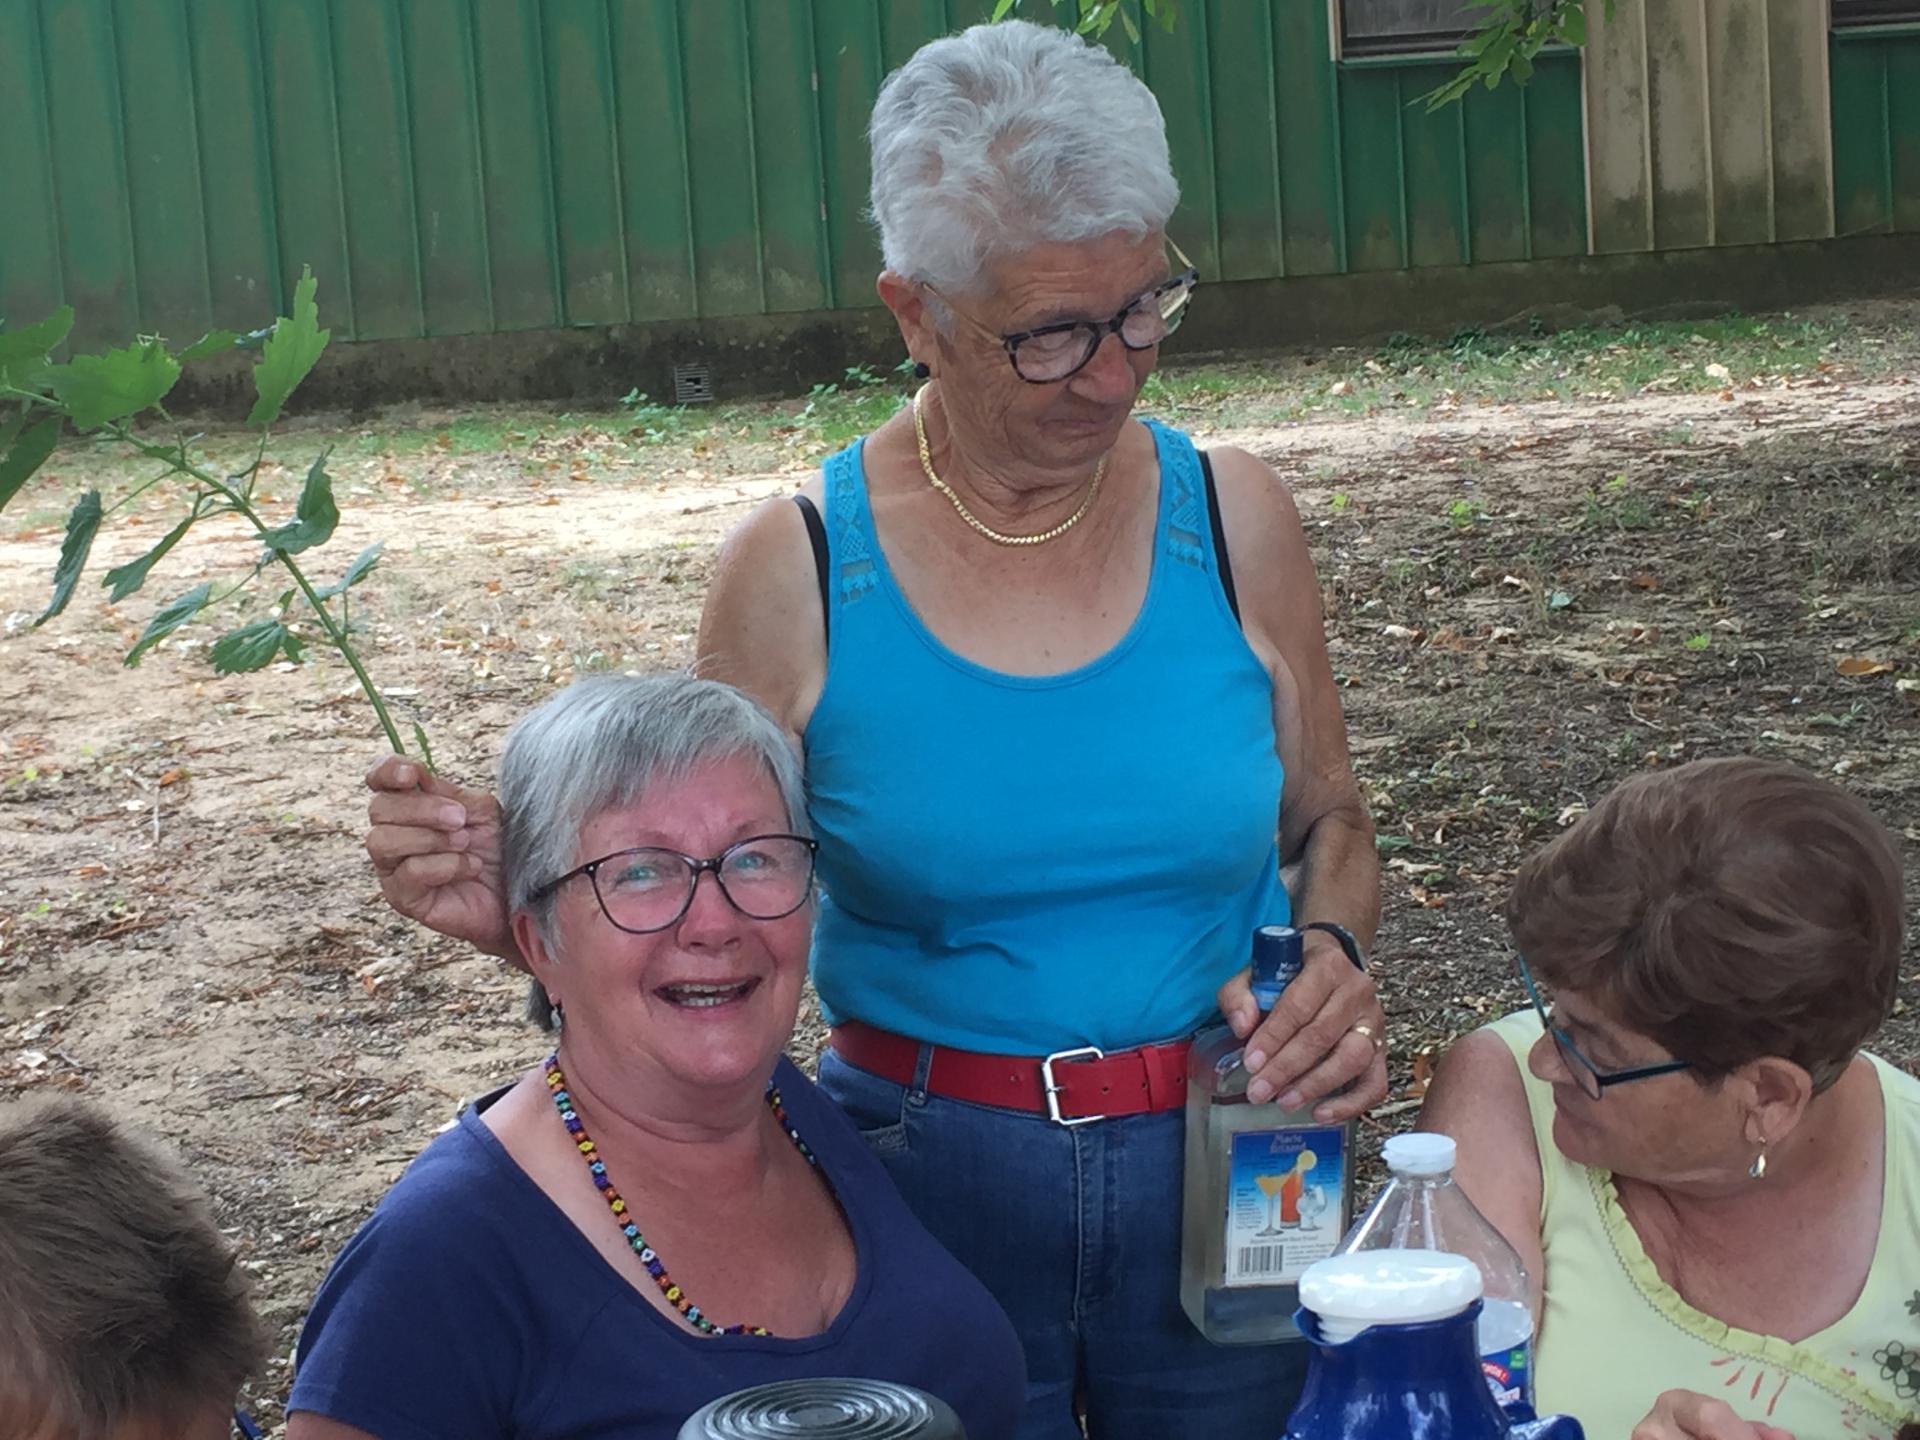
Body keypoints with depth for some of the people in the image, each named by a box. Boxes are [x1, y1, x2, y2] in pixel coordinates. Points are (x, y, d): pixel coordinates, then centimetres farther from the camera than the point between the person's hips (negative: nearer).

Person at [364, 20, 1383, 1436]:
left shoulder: (1233, 521, -3)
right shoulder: (797, 574, -9)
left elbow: (1328, 823, 9)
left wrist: (1334, 957, -12)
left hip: (1221, 1178, 2)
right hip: (930, 1194, -1)